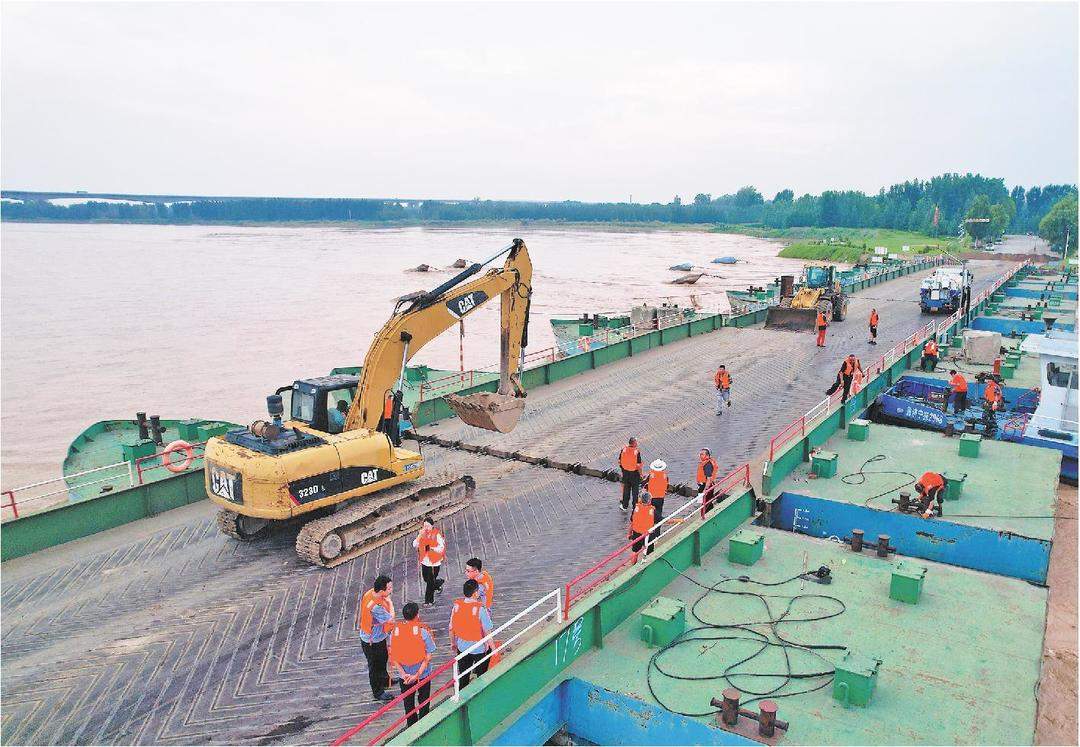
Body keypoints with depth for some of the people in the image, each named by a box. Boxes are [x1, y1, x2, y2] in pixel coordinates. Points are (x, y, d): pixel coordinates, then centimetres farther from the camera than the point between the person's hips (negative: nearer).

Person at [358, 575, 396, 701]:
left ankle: (385, 680, 54)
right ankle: (378, 692, 35)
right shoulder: (375, 607, -42)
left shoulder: (371, 592, -14)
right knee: (375, 666, 15)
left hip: (378, 636, 9)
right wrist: (390, 603, -16)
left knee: (382, 659, 30)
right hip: (372, 641, -8)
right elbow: (391, 619, -26)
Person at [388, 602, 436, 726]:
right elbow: (428, 656, -19)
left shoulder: (395, 630, -12)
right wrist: (417, 674, -16)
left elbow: (392, 656, -9)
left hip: (404, 675, 2)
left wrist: (403, 673, -10)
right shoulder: (423, 630, -20)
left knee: (408, 702, 22)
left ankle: (411, 726, 34)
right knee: (424, 701, 20)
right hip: (423, 673, -2)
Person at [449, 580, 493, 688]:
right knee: (482, 676, 18)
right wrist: (492, 646, -4)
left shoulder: (456, 605, -12)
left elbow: (451, 628, 0)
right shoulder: (481, 609, -25)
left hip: (462, 647, 4)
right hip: (479, 647, -4)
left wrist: (453, 643, 15)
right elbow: (487, 631, -19)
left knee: (463, 676, 20)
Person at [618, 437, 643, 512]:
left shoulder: (623, 449, -11)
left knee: (626, 489, 19)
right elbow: (638, 465, -19)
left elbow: (619, 461, -1)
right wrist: (641, 474, -4)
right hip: (634, 473, -4)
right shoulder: (637, 452, -23)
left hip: (625, 472, 4)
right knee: (635, 490, 13)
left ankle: (625, 506, 29)